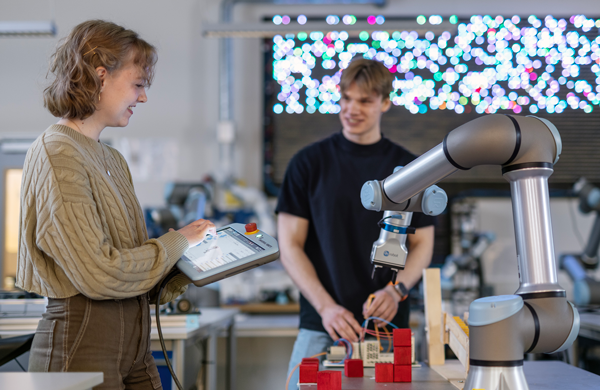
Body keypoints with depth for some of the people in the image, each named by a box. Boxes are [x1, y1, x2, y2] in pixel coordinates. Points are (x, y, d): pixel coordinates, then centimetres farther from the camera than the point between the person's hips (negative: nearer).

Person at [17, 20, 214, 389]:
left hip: (133, 342, 8)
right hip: (82, 341, -8)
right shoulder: (58, 155, -14)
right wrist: (178, 241, -8)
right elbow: (100, 274, -20)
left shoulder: (113, 159, 13)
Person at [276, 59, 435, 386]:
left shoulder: (408, 168, 6)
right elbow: (290, 245, -1)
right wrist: (326, 307, -13)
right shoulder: (309, 163, 2)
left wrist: (396, 290, -12)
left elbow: (422, 244, 8)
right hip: (320, 328, -1)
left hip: (387, 325, 1)